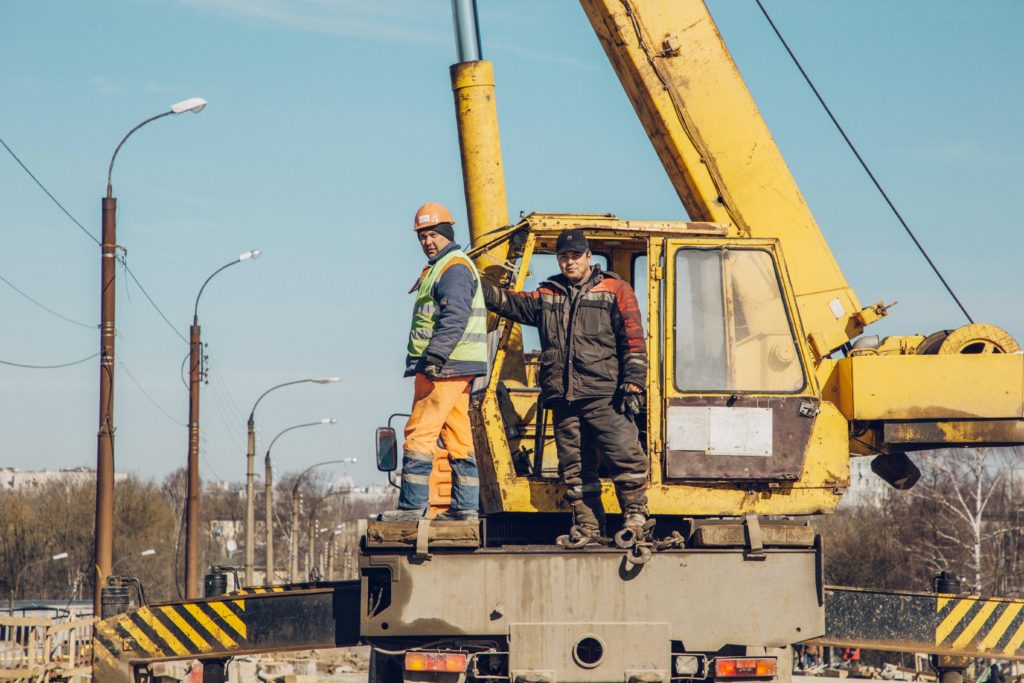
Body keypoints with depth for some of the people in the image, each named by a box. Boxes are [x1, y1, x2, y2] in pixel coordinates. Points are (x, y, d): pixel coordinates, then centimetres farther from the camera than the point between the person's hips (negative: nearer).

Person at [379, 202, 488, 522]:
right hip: (453, 369, 11)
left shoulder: (454, 268, -11)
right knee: (458, 437, 9)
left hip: (445, 367, -11)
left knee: (420, 433, -11)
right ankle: (465, 506, 11)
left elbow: (455, 318, -23)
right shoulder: (439, 268, 22)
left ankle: (412, 505, -11)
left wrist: (434, 357, -30)